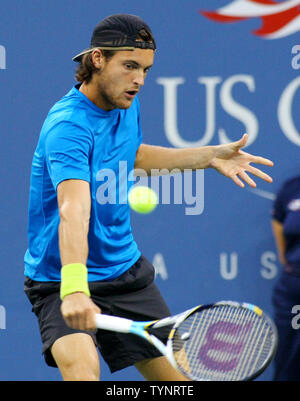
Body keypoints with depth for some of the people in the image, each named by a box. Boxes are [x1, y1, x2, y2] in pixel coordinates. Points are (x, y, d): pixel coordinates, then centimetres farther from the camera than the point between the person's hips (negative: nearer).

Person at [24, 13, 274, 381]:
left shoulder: (126, 105, 1)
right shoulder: (68, 126, -26)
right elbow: (74, 211, -42)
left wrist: (209, 156, 19)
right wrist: (74, 288, -56)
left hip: (126, 269, 8)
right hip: (64, 281, -8)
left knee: (177, 375, 9)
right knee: (82, 370, -34)